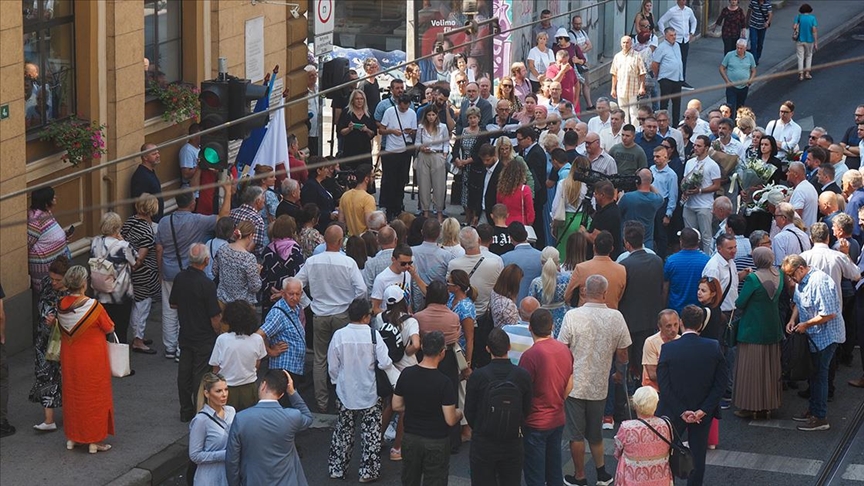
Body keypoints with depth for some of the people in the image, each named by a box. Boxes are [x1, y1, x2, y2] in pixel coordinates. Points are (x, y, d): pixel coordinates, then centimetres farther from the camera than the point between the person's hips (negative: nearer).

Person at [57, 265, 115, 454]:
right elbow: (110, 328, -11)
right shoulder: (93, 306, -24)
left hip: (69, 359, 5)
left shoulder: (61, 306, -9)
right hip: (92, 360, -5)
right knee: (94, 396, 9)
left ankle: (72, 438, 27)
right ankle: (94, 441, 14)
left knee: (72, 395, 19)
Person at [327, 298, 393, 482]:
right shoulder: (373, 335, -16)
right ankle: (368, 471, 11)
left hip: (345, 393, 2)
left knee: (343, 432, 16)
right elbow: (385, 363, -16)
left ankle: (336, 469, 23)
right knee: (371, 433, 10)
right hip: (369, 394, -2)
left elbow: (332, 366, -3)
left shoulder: (339, 335, -11)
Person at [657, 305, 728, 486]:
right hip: (703, 412, 1)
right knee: (698, 455, 14)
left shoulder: (668, 349, -17)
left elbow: (664, 385, -17)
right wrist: (703, 410, -11)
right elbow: (720, 384, -11)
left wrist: (682, 411, -13)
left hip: (673, 413, -1)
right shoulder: (714, 347, -12)